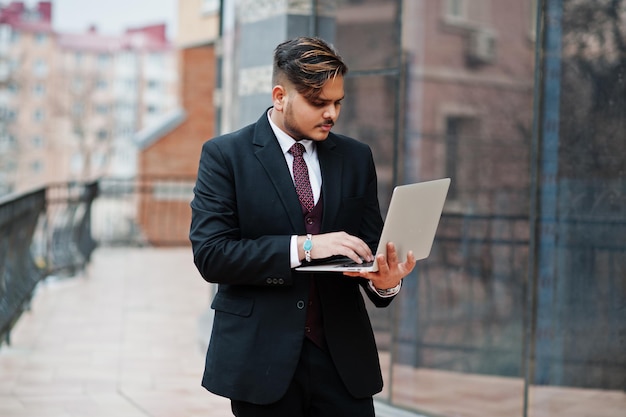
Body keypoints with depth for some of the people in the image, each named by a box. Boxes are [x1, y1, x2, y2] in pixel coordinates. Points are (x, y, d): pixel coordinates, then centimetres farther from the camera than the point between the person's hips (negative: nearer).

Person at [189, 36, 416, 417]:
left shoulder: (357, 157, 9)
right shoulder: (225, 155, -3)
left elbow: (370, 244, 9)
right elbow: (210, 254, -12)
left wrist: (385, 279, -15)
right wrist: (303, 246, -21)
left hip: (343, 356, 3)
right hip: (262, 357, -3)